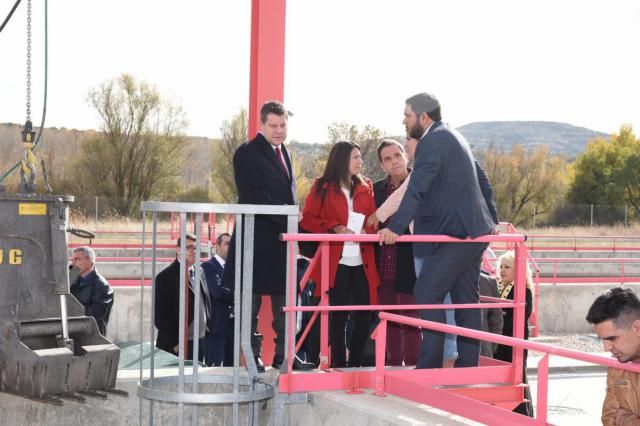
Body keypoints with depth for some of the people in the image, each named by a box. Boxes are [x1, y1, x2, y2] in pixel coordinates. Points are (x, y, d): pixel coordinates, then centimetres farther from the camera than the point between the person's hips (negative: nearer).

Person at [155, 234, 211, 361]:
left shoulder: (199, 273, 13)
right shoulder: (166, 277, -10)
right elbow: (160, 316, -13)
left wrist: (207, 331, 13)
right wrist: (175, 344, -15)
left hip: (201, 342, 7)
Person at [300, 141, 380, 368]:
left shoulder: (366, 187, 14)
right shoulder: (322, 187, 3)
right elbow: (307, 219, 0)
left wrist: (366, 231, -8)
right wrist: (334, 227, -14)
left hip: (362, 261, 4)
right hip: (335, 261, -3)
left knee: (364, 315, 1)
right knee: (338, 315, 0)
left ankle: (355, 362, 13)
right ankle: (338, 363, 8)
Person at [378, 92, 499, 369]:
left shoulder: (432, 142, -12)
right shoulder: (454, 138, 19)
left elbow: (417, 189, -24)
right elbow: (483, 182, 25)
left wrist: (396, 227, -29)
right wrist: (491, 219, 30)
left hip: (453, 234, -10)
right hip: (474, 232, 10)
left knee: (427, 295, -8)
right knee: (466, 300, 10)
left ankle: (429, 366, -9)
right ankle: (468, 365, 13)